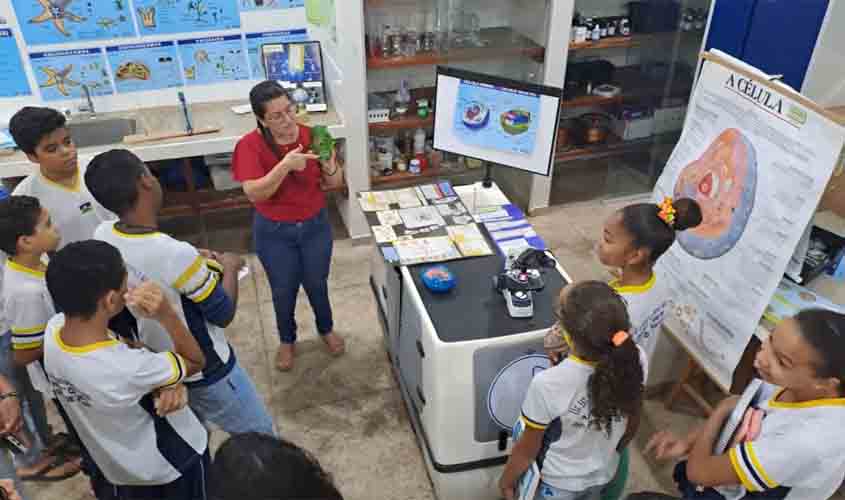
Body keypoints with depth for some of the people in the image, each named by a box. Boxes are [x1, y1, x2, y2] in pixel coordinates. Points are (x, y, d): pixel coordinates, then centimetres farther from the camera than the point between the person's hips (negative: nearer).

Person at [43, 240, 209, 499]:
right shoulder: (128, 369, -43)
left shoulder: (54, 328, -23)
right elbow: (196, 361, -23)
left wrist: (163, 383, -23)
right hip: (172, 468, -5)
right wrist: (166, 314, -35)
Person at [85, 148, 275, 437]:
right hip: (205, 372, -7)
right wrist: (229, 267, -5)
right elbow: (224, 314, -21)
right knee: (260, 436, 16)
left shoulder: (102, 237, -14)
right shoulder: (176, 254, -36)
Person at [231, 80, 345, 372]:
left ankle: (326, 329, 49)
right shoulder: (250, 146, -20)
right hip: (274, 232, -1)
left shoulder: (312, 136, -14)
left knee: (317, 284, 21)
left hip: (315, 226, 1)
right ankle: (287, 340, 45)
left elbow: (335, 183, -7)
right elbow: (254, 194, -29)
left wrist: (330, 168, -31)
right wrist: (285, 166, -41)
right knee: (284, 291, 18)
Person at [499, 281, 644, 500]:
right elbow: (632, 426, -6)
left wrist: (506, 479, 0)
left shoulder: (548, 385, -39)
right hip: (603, 474, 4)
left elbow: (527, 450, -20)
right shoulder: (635, 360, -26)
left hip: (558, 482, -3)